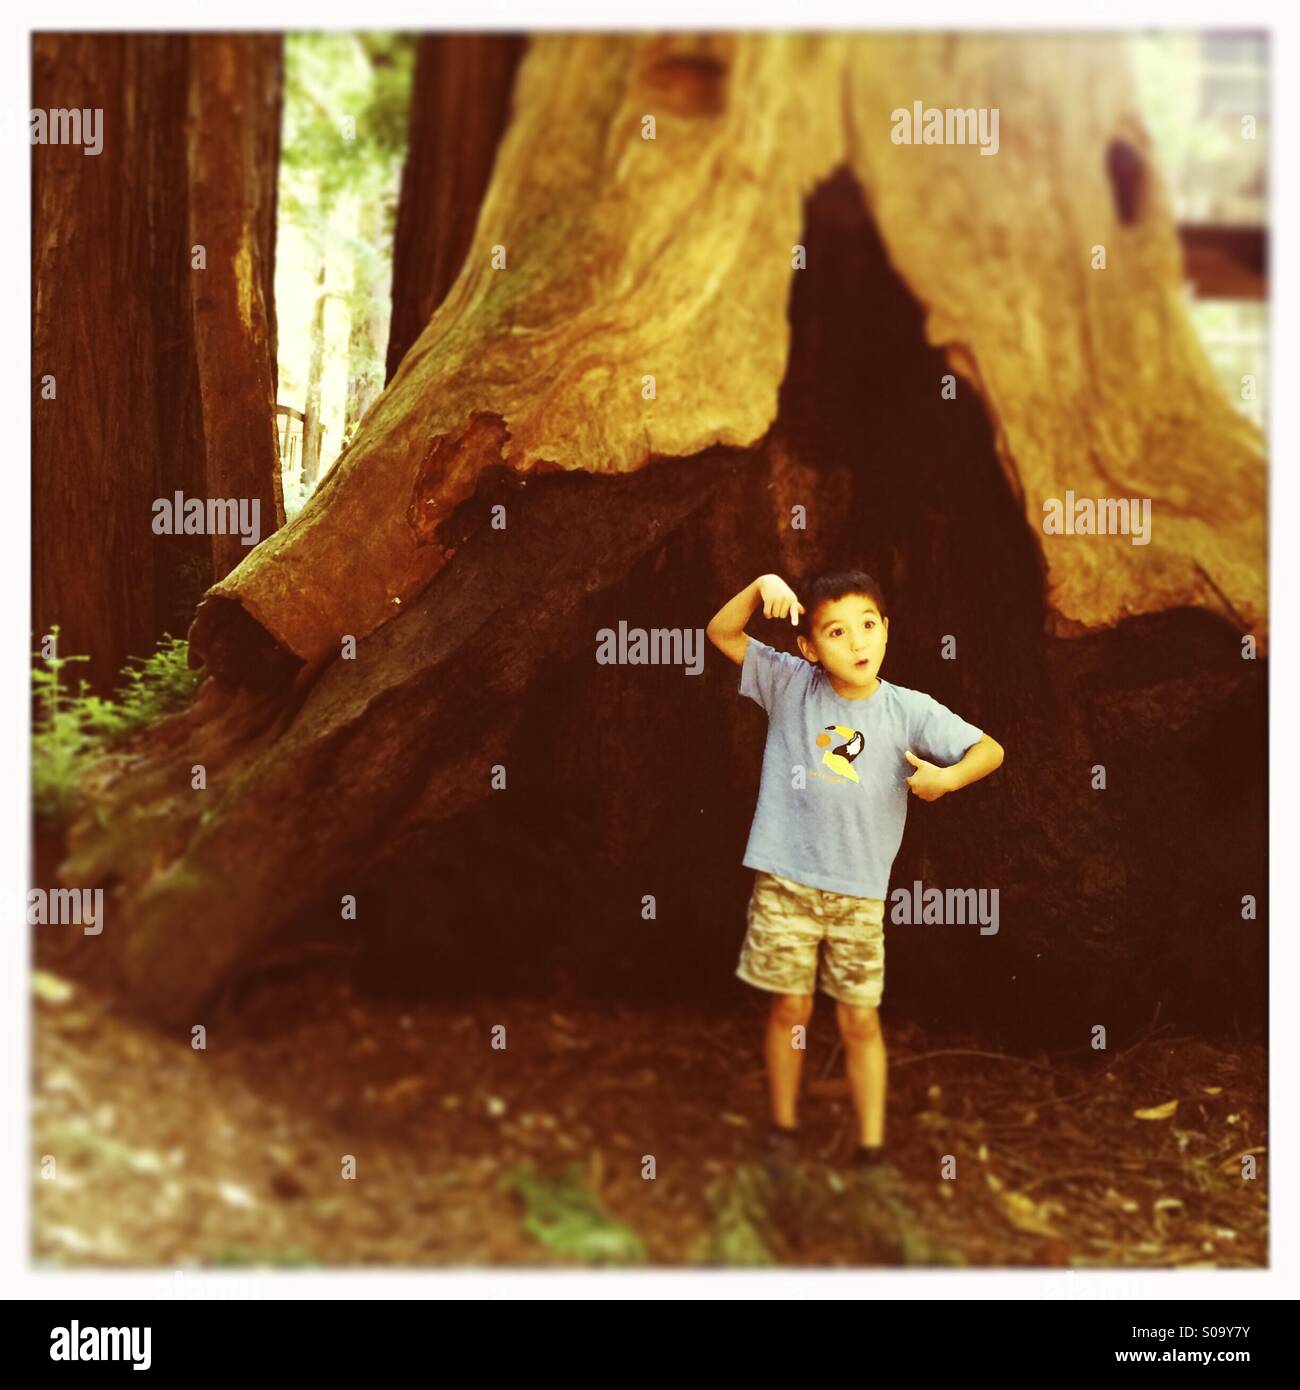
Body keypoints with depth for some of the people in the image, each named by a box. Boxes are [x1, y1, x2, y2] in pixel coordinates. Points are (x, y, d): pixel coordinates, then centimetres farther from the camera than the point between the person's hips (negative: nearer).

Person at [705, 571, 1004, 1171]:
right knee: (790, 1010, 11)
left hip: (859, 892, 0)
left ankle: (871, 1145, 17)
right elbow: (720, 633, -5)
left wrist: (947, 777, -22)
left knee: (860, 1019, 7)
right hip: (785, 882, 0)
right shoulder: (789, 686, -3)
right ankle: (784, 1129, 28)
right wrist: (763, 588, -21)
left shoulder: (909, 710, -5)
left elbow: (990, 750, -3)